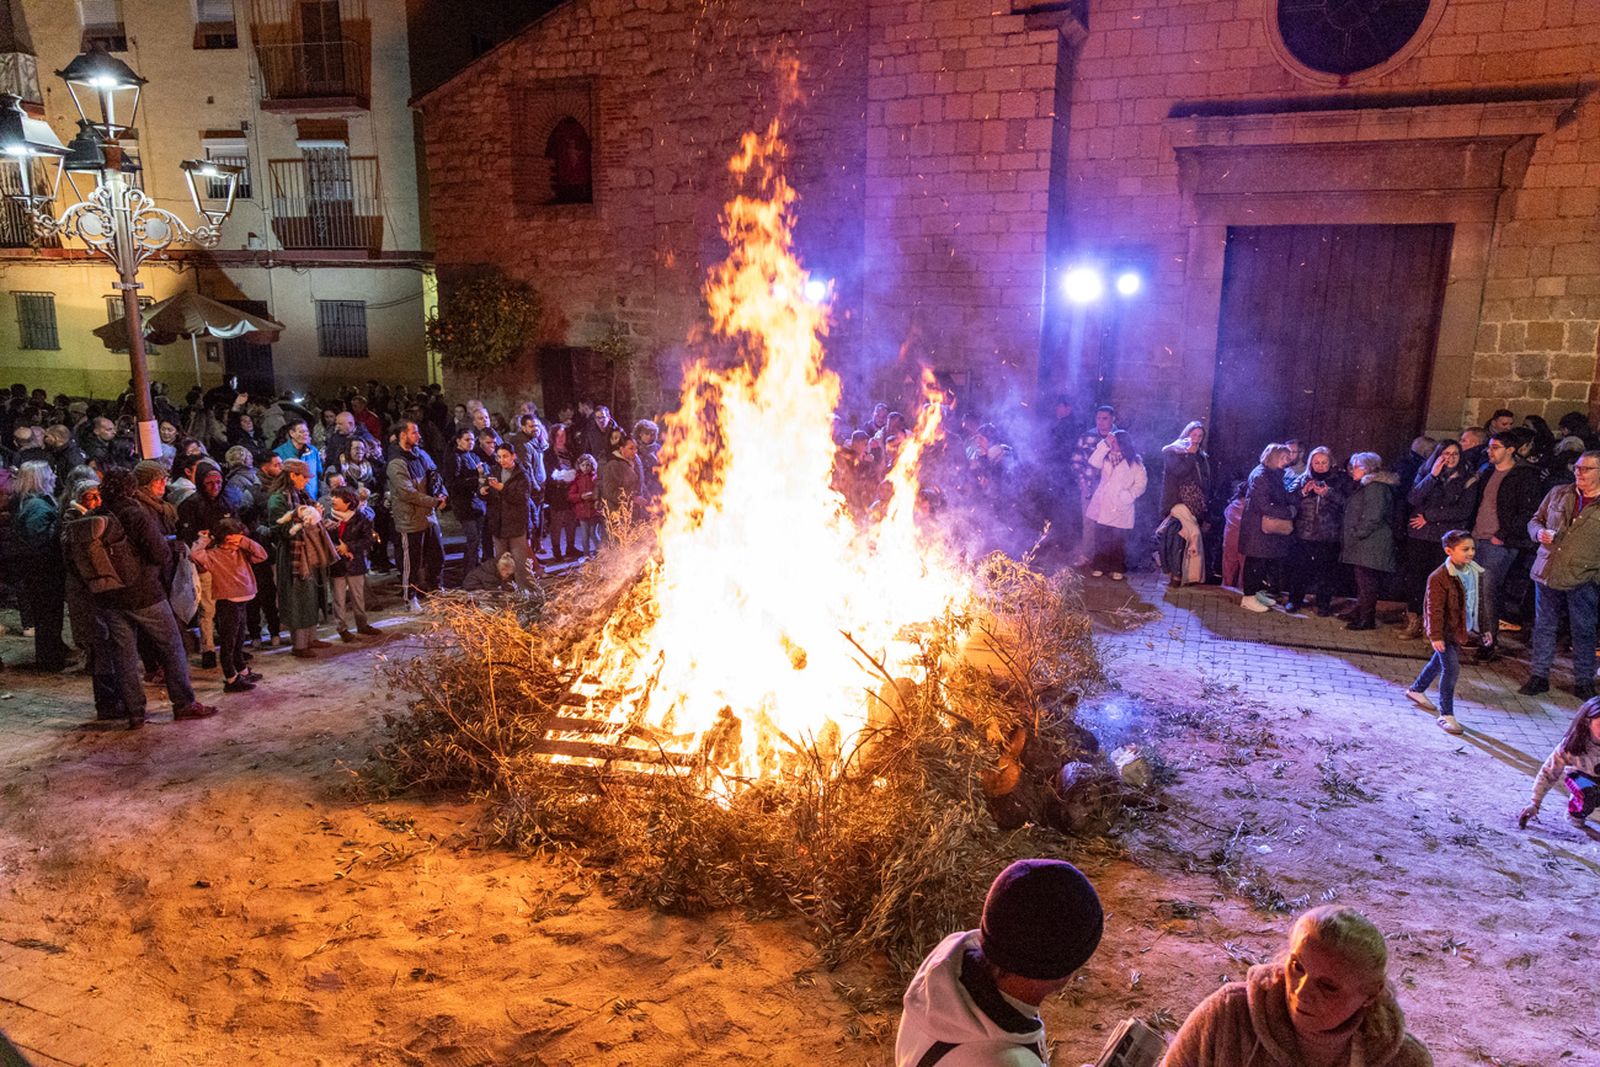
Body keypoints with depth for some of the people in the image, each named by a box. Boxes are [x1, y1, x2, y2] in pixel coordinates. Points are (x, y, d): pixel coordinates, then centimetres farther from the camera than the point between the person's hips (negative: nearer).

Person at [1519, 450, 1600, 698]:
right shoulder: (1558, 493, 7)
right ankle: (1539, 676, 18)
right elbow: (1535, 520, 16)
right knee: (1544, 626, 9)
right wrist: (1539, 533, -6)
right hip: (1547, 573, 3)